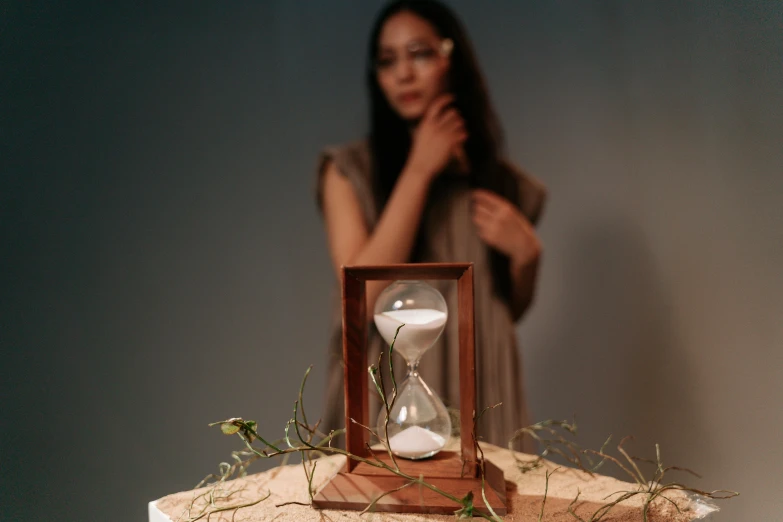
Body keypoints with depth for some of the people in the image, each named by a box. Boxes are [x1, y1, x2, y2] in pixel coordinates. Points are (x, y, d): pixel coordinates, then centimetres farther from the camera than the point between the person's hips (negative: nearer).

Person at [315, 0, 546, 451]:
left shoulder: (503, 181, 6)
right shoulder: (350, 171, -2)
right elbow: (363, 299, -15)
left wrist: (526, 255, -6)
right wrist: (419, 169, -12)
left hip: (479, 391, 3)